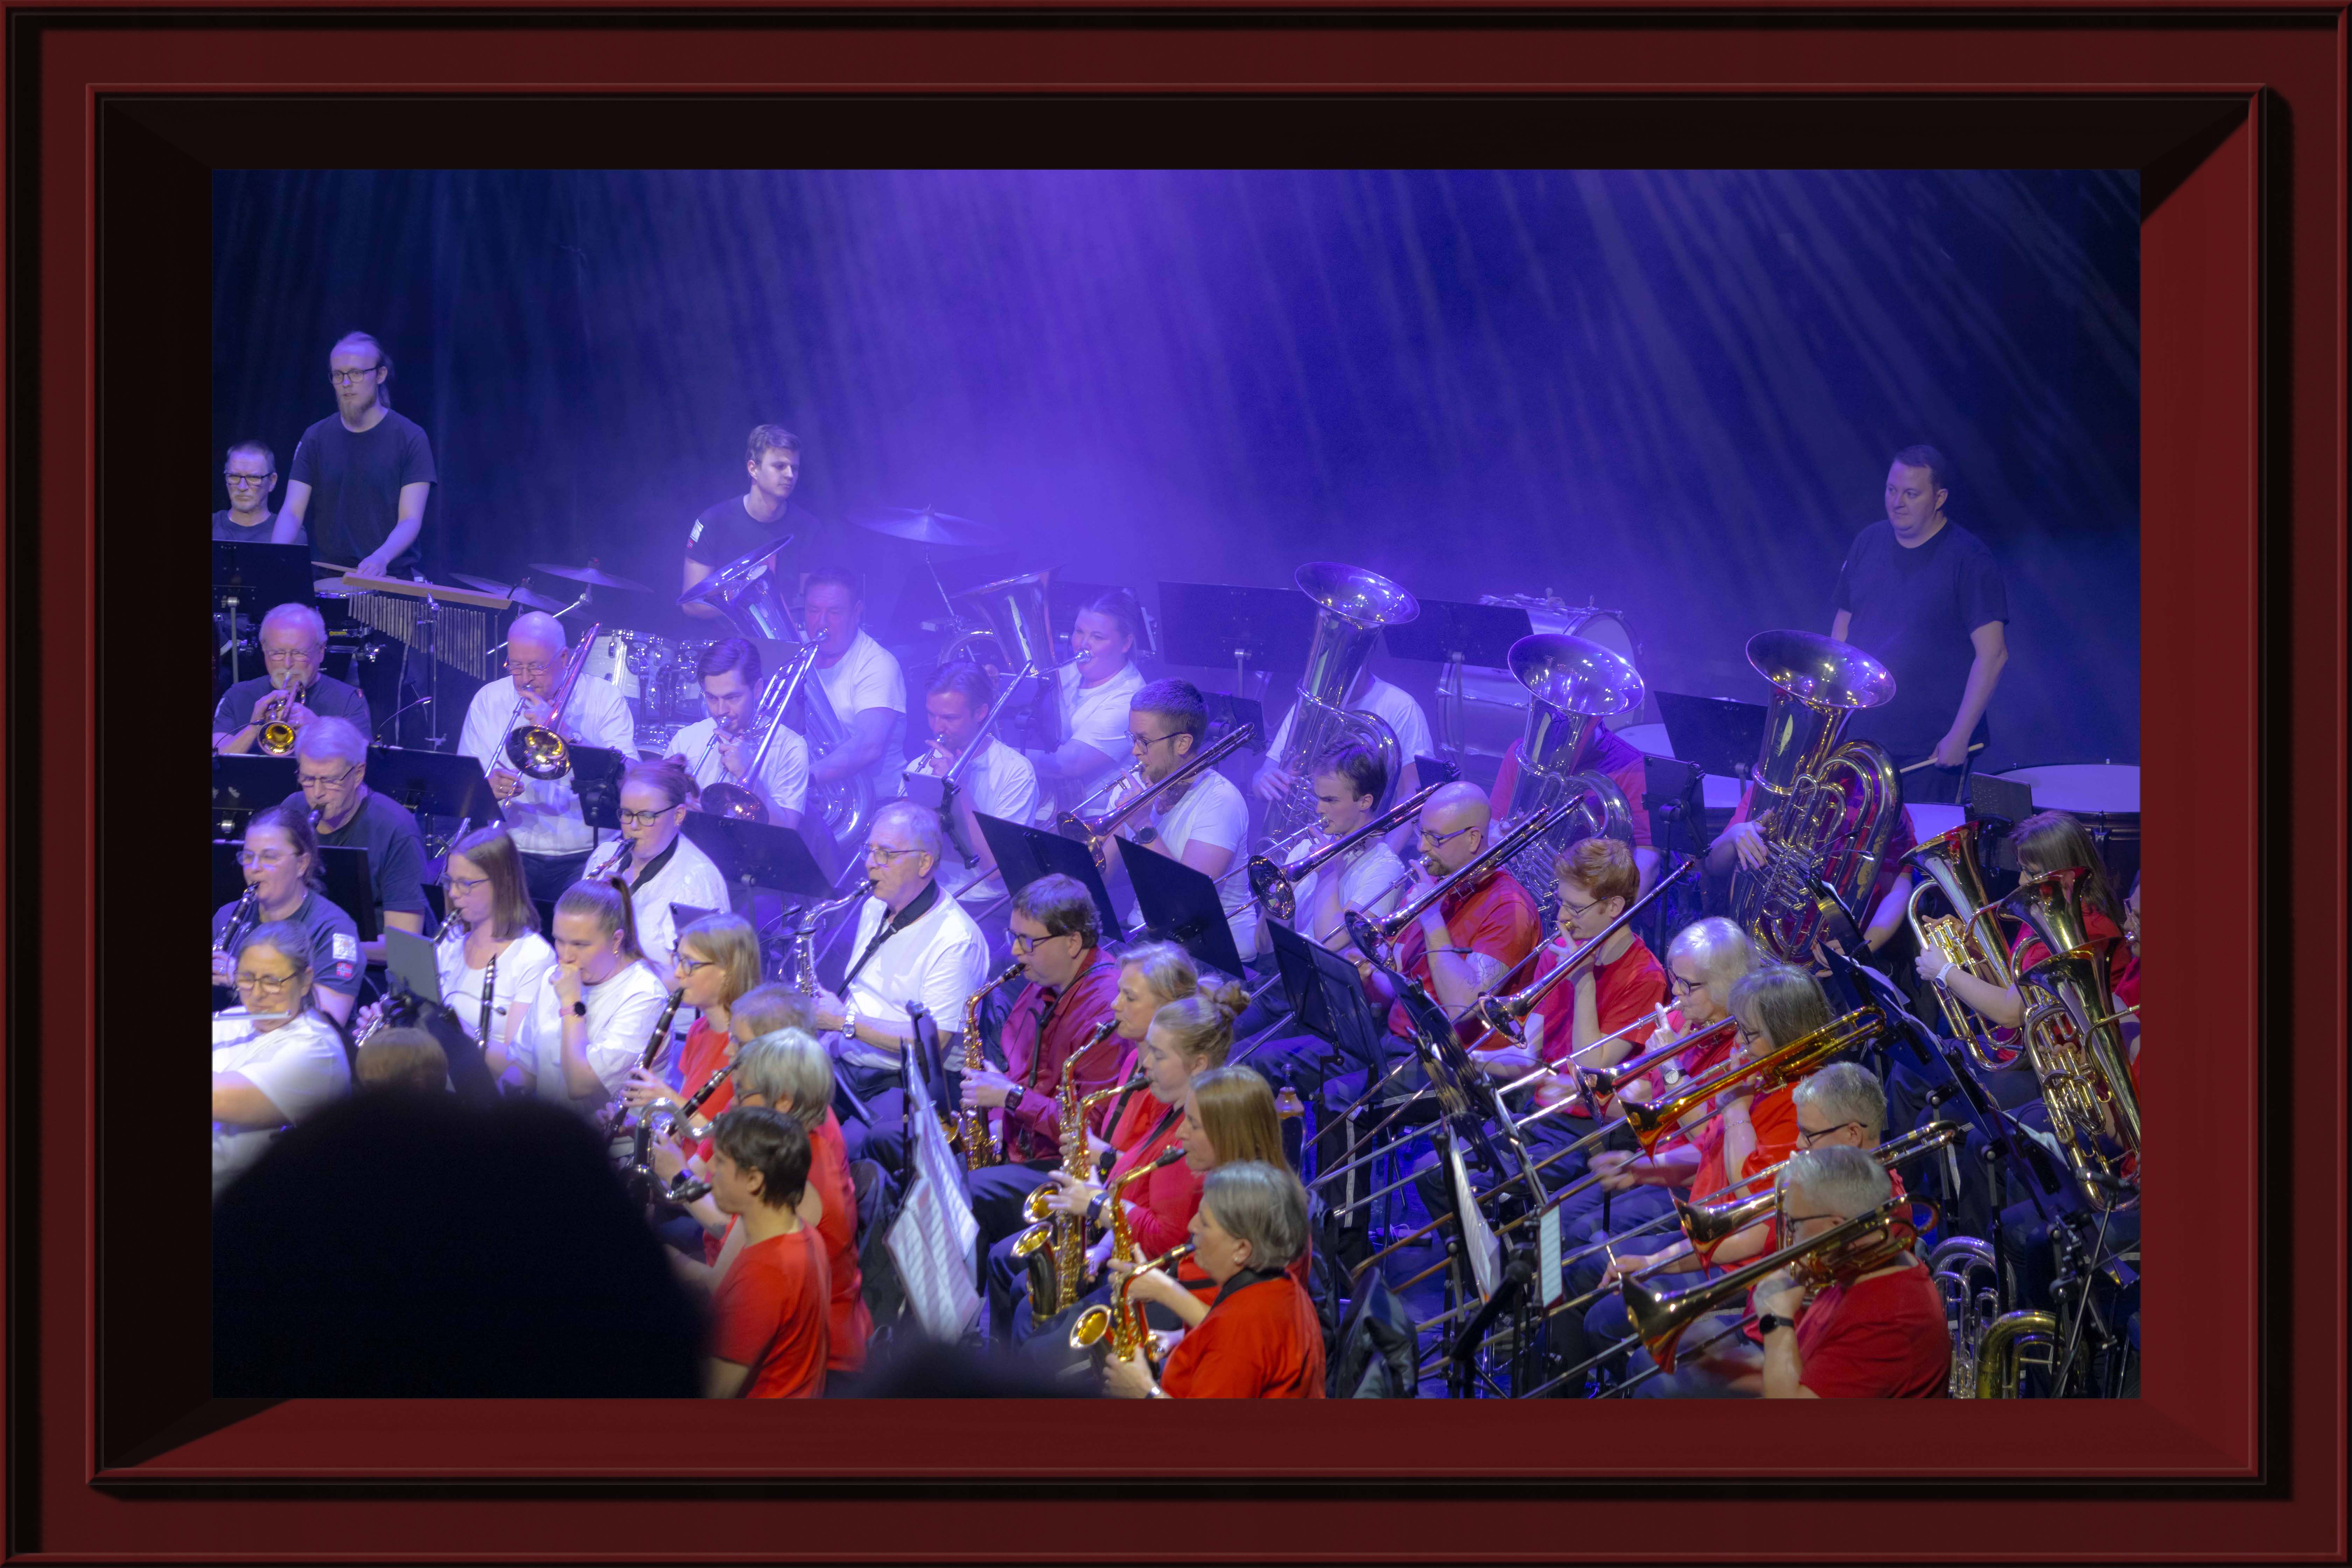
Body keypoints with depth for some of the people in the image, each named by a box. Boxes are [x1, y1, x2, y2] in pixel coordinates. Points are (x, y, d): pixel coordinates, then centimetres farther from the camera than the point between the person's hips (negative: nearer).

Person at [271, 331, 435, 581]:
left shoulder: (410, 438, -1)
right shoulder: (315, 438, 8)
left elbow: (411, 520, -8)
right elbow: (293, 512, 2)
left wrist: (381, 558, -27)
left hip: (392, 576, -2)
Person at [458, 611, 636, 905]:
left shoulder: (606, 699, 3)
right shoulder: (488, 700, 10)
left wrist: (563, 733, -17)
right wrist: (488, 787, -18)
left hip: (585, 855, -2)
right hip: (512, 853, 2)